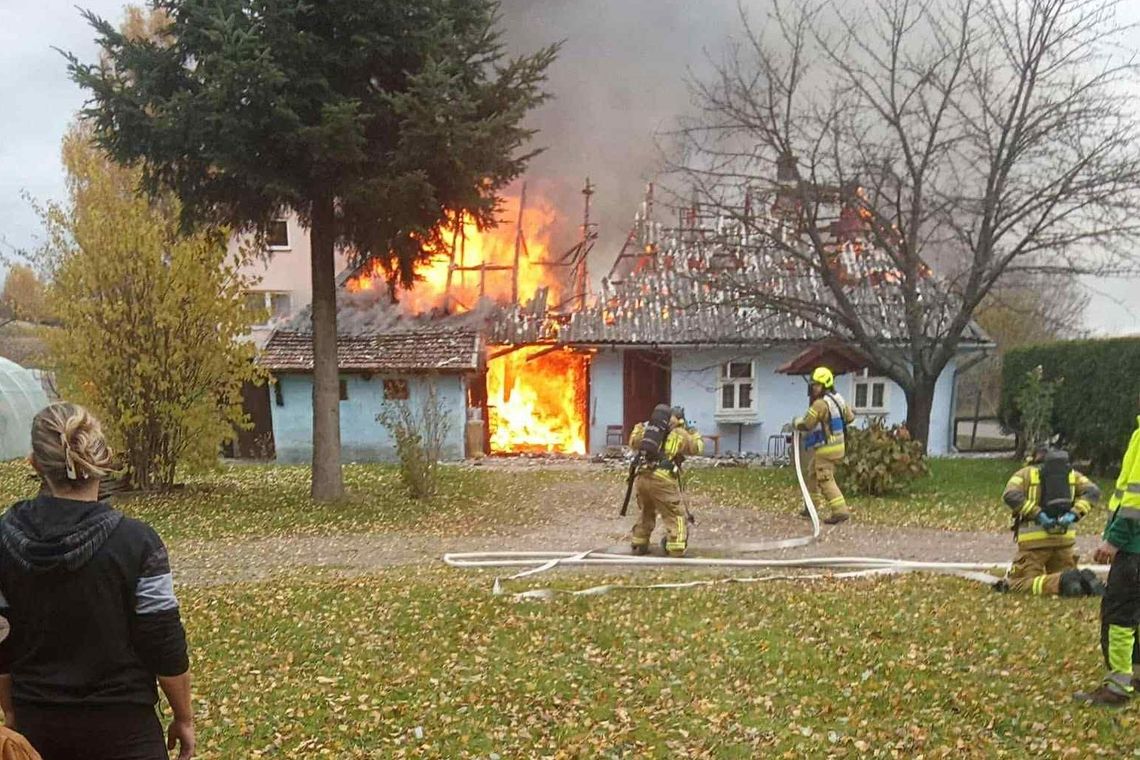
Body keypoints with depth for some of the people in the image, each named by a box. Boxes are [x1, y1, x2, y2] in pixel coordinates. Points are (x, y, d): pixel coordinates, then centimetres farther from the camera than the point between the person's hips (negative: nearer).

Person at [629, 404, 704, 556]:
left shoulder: (647, 427, 16)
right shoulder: (680, 433, 7)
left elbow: (633, 442, 27)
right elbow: (697, 448, 21)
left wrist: (639, 427, 41)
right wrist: (694, 433, 36)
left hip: (642, 477, 5)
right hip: (662, 479, -5)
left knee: (646, 513, 24)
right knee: (675, 515, 5)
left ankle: (639, 544, 28)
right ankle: (676, 548, -5)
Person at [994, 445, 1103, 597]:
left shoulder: (1026, 473, 8)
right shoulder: (1071, 473, 18)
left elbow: (1010, 495, -13)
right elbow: (1092, 491, 1)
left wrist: (1038, 514, -15)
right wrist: (1074, 514, -6)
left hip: (1035, 539, -4)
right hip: (1064, 537, 4)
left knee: (1018, 584, -6)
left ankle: (1062, 582, -29)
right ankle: (1085, 579, -12)